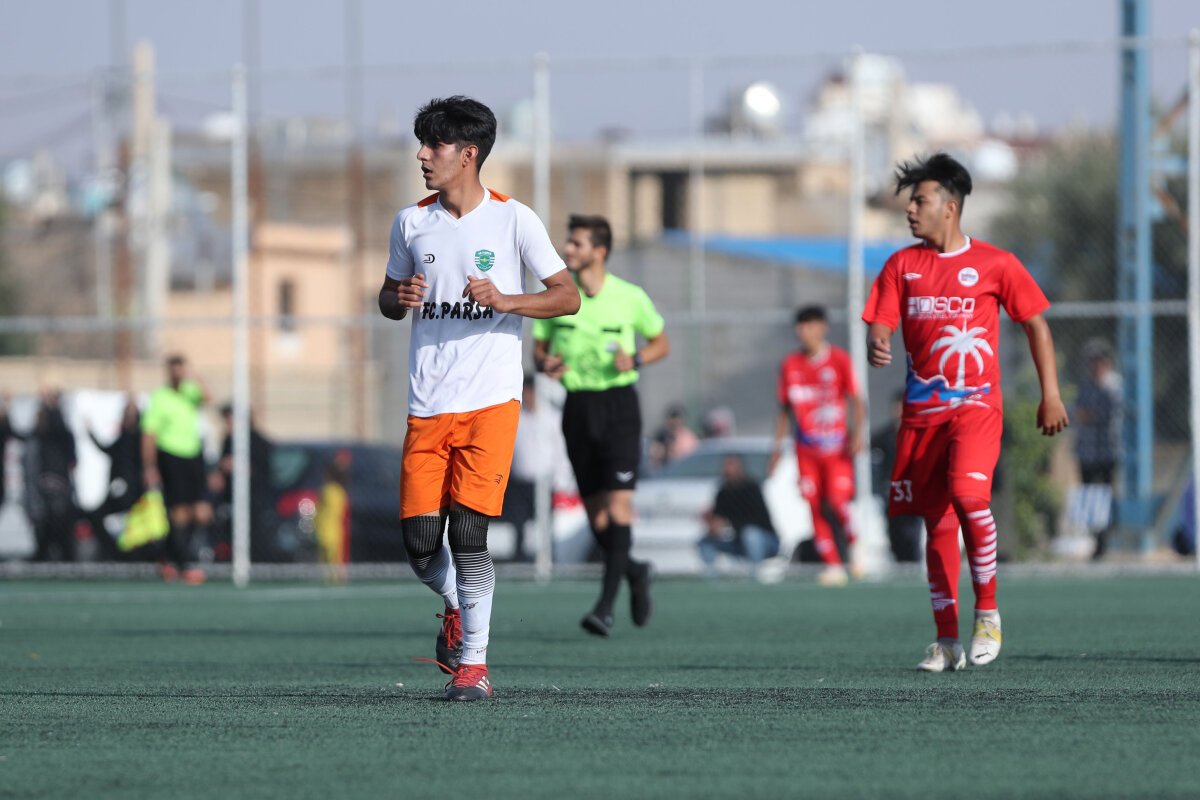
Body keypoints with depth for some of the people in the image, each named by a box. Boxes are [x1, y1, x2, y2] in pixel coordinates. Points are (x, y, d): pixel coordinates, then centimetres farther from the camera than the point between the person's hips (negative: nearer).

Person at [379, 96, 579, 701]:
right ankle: (456, 608, 28)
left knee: (468, 532, -13)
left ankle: (474, 662, -2)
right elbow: (388, 299, 21)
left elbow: (568, 297, 0)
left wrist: (504, 300, -16)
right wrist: (399, 299, -3)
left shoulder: (514, 220, -1)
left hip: (490, 400, -4)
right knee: (419, 538, -4)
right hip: (427, 403, 4)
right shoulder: (411, 223, 9)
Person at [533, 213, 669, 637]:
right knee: (594, 512, 5)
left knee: (618, 503, -14)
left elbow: (661, 343, 9)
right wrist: (545, 364, -11)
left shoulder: (630, 297, -4)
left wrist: (635, 359, -12)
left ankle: (606, 606, -18)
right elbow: (539, 348, 12)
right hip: (578, 407, 4)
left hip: (618, 402, -4)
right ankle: (634, 571, 33)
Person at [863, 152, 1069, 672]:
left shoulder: (994, 264, 0)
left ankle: (987, 610, -8)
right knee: (936, 522, 4)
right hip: (922, 410, 4)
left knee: (968, 494, -26)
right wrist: (876, 347, -21)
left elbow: (1035, 324, 6)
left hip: (976, 404, -4)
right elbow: (879, 327, 3)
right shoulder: (902, 266, 8)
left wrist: (1050, 394, 1)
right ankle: (947, 641, 10)